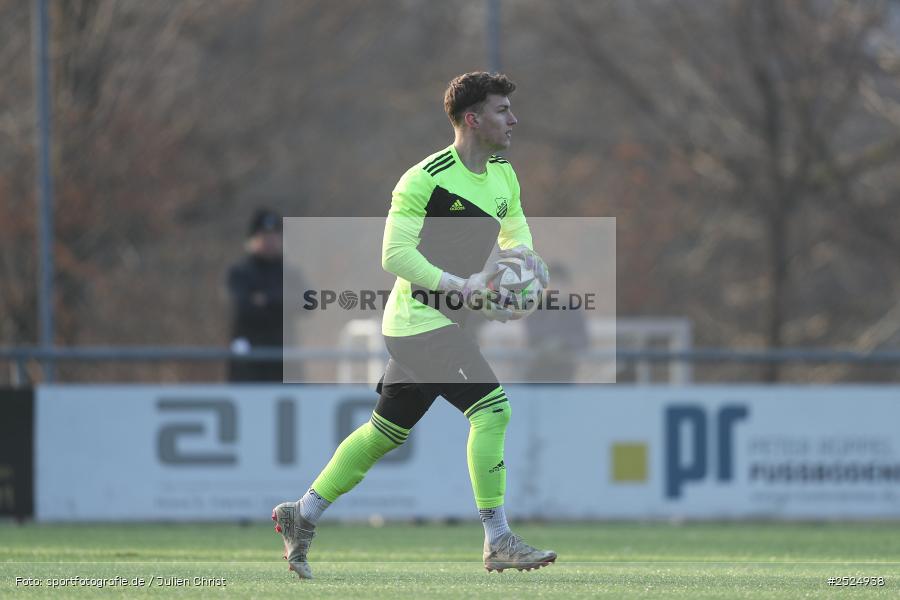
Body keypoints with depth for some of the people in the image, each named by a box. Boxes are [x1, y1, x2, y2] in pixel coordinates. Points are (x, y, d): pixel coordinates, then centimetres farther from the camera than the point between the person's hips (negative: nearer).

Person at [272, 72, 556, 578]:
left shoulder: (504, 175, 9)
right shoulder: (426, 178, -17)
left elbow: (515, 229, 24)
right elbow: (395, 254, -20)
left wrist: (522, 254, -1)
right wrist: (464, 289, -27)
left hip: (448, 321, 9)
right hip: (420, 320, -9)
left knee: (387, 431, 16)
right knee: (492, 409, -19)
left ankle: (303, 516, 28)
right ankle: (499, 543, -15)